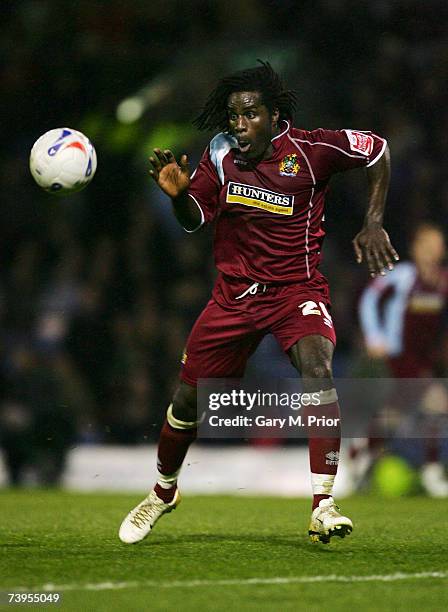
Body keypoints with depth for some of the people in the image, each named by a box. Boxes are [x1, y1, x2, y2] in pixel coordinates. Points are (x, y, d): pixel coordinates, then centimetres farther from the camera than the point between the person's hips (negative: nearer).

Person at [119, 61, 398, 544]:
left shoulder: (310, 150, -13)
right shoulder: (220, 154, -3)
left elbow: (377, 150, 1)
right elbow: (195, 219, 4)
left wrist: (373, 225, -5)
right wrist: (178, 192, -18)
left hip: (296, 287, -3)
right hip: (234, 291, 3)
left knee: (318, 370, -31)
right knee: (188, 397, 6)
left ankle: (323, 507, -29)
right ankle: (163, 492, 35)